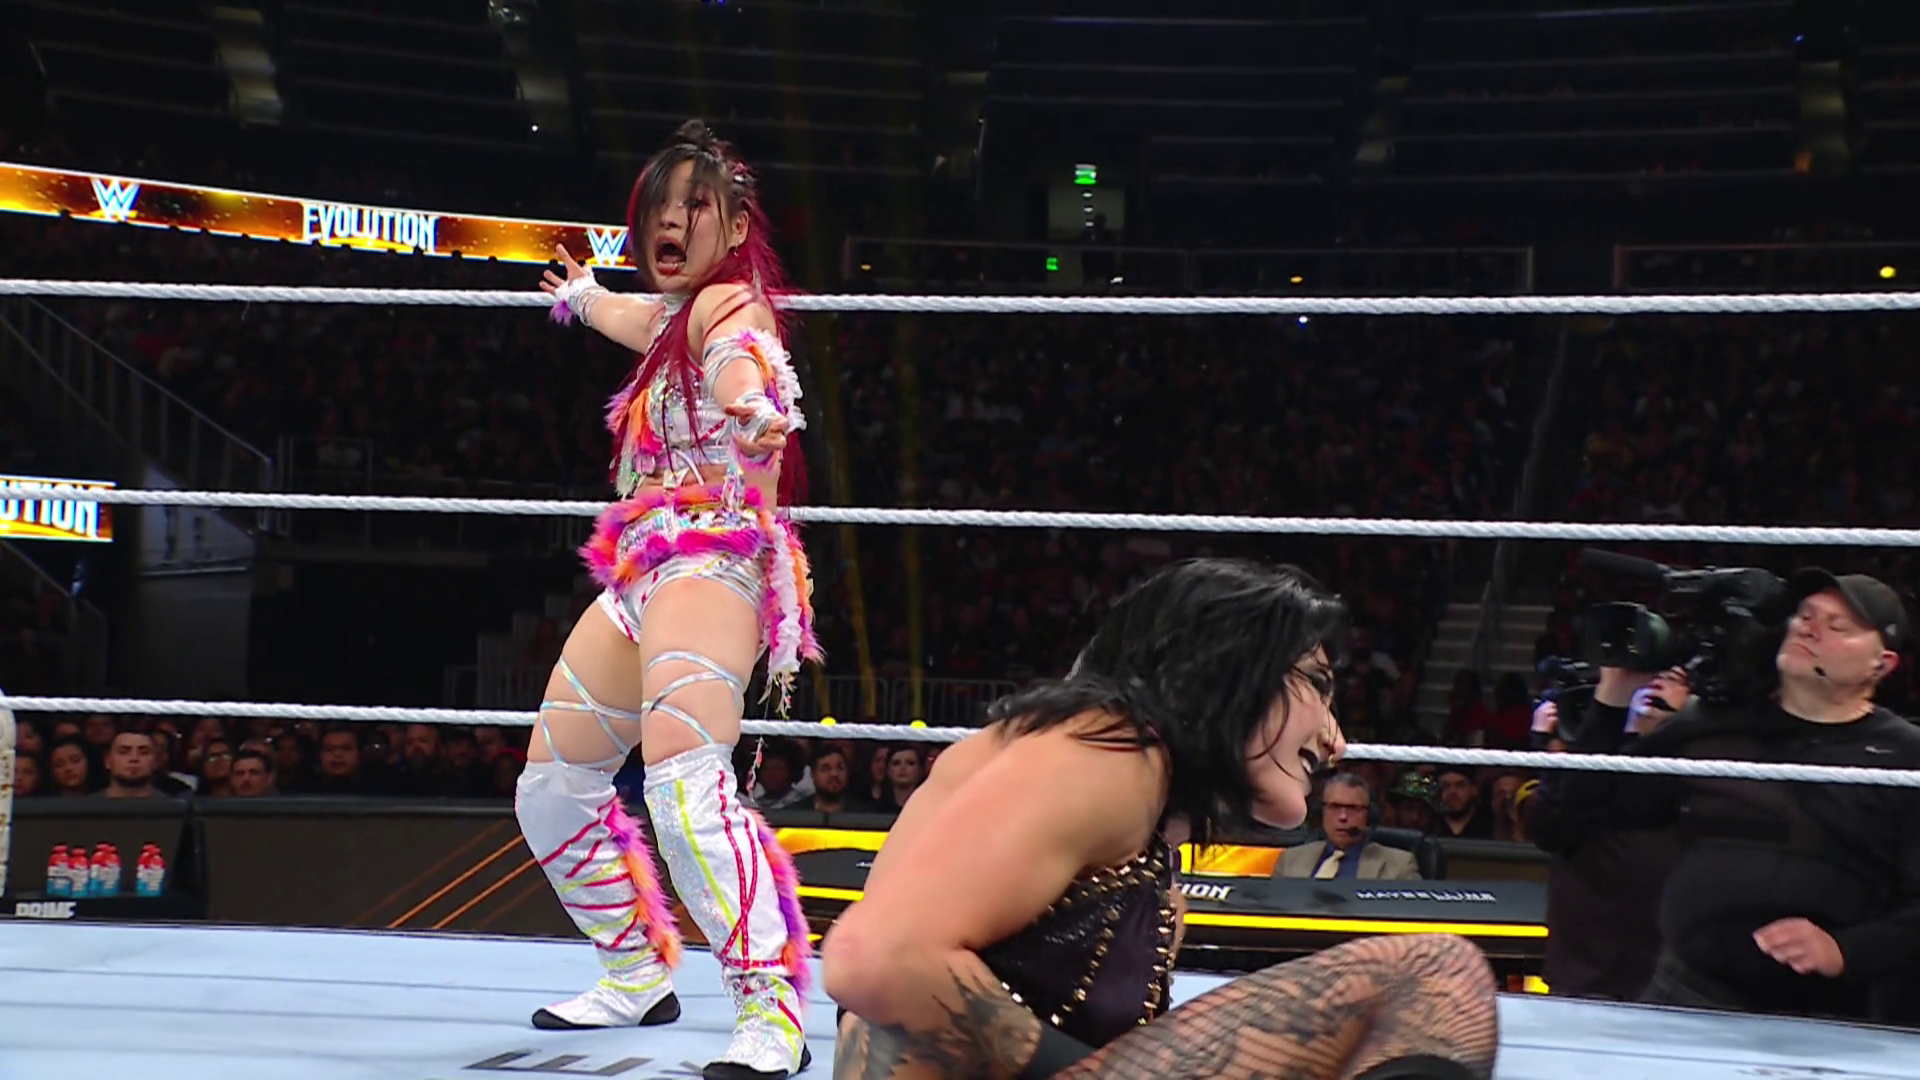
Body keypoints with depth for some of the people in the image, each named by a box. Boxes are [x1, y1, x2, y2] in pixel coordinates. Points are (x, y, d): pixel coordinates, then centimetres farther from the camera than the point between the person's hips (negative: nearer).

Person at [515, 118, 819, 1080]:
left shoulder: (727, 307, -10)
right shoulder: (675, 313, 18)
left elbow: (747, 362, -35)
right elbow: (631, 317, 45)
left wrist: (756, 417, -58)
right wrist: (581, 294, 65)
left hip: (707, 561, -10)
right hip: (638, 575, 10)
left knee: (685, 782, -31)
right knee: (552, 791, 15)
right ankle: (640, 975, 29)